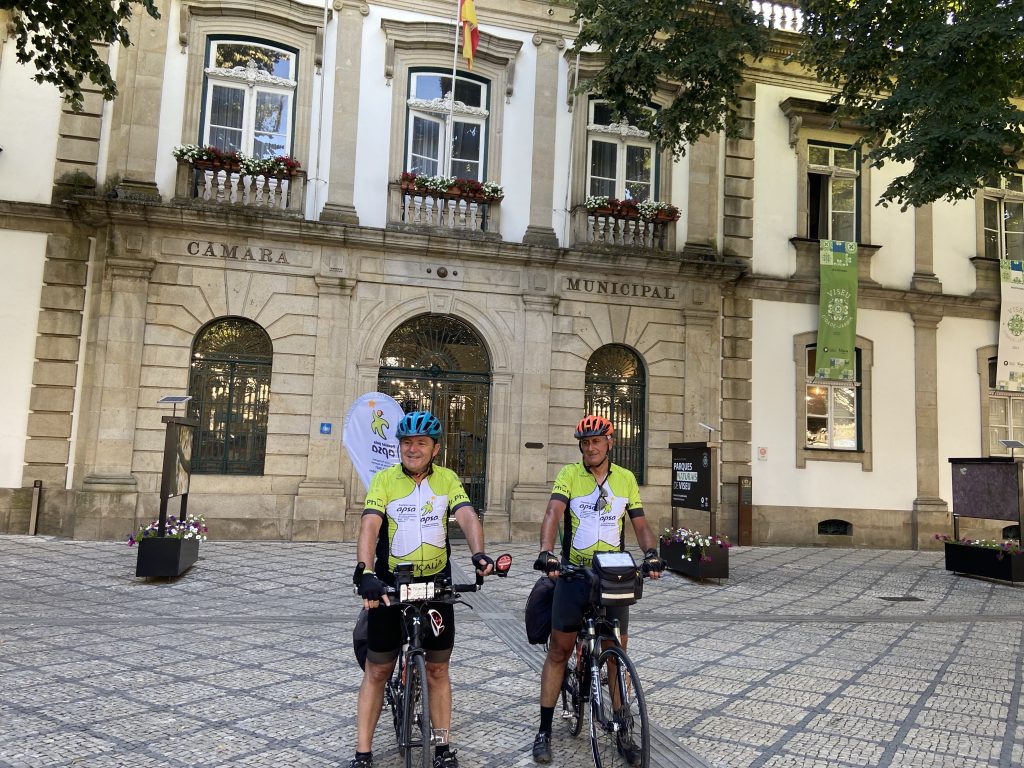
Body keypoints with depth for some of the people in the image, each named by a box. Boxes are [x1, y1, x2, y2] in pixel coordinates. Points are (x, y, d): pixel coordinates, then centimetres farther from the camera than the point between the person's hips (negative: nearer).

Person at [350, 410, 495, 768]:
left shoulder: (447, 480, -3)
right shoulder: (384, 480, -8)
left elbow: (467, 517, -17)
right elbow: (369, 527, -21)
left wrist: (478, 553, -36)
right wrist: (365, 573, -37)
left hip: (436, 583, 2)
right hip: (390, 584, -1)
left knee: (437, 669, 11)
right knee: (377, 671, 4)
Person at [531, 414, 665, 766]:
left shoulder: (626, 479, 4)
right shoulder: (569, 474, -4)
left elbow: (640, 524, 4)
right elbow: (553, 513, -17)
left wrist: (651, 554, -16)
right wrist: (546, 552, -34)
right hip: (573, 574, -2)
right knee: (559, 650, 4)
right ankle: (545, 731, 15)